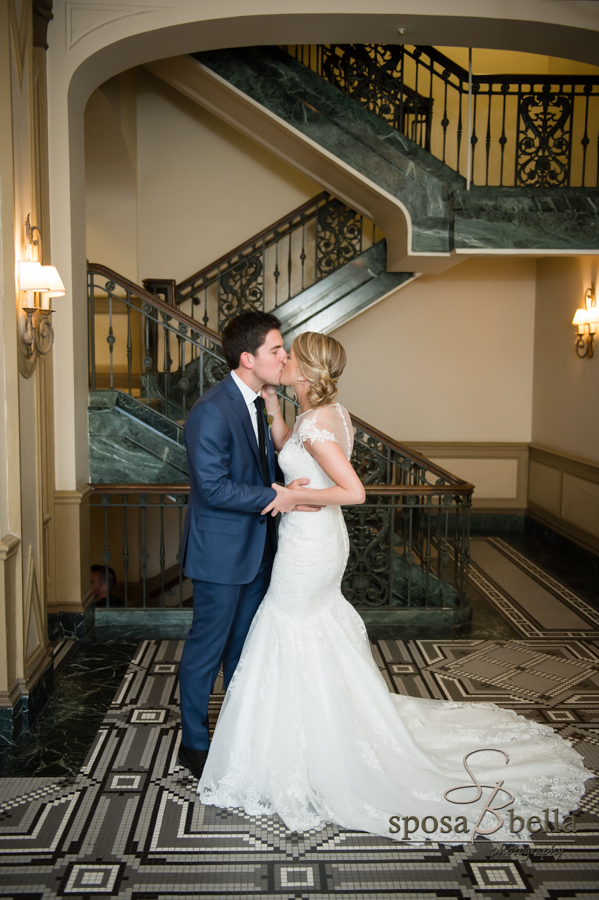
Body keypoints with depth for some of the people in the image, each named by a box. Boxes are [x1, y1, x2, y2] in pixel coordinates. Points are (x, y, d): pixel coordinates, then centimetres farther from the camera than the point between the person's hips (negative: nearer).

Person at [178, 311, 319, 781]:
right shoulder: (211, 411, -22)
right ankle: (194, 743, 26)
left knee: (244, 644, 21)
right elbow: (214, 487, -25)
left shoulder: (258, 403, 6)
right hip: (220, 551, -8)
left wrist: (292, 484, -1)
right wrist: (276, 497, -24)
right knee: (207, 648, 8)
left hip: (255, 547, 9)